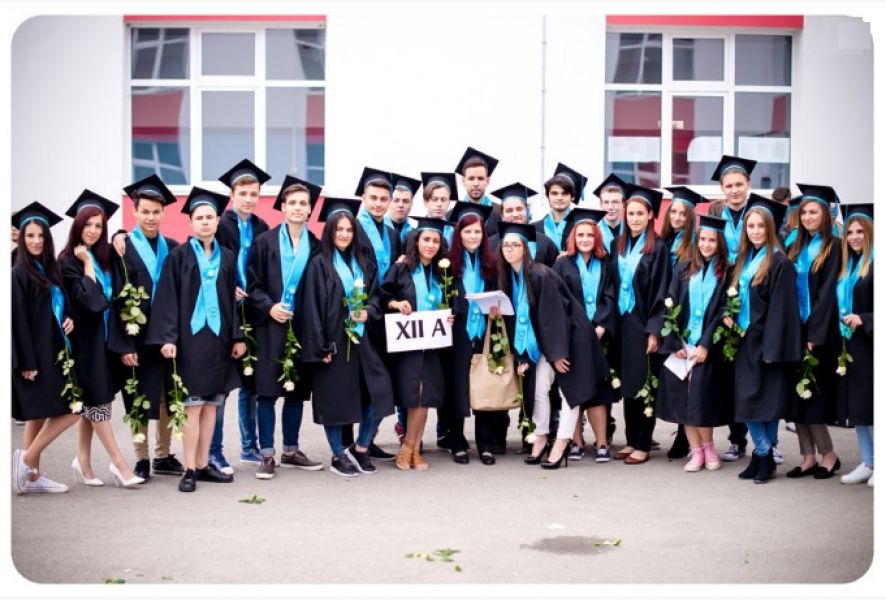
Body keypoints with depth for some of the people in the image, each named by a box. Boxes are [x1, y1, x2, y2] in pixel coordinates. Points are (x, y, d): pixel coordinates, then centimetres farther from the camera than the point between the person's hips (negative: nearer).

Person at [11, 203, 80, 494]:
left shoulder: (49, 270, 13)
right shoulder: (19, 274, -11)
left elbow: (60, 306, 23)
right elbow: (18, 321, -15)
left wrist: (69, 318, 0)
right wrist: (26, 362, -18)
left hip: (52, 352, 8)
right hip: (35, 356, -8)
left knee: (39, 415, 10)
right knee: (71, 409, -11)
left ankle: (32, 475, 15)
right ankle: (27, 459, -1)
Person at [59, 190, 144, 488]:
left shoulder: (104, 258, 8)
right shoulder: (68, 262, -10)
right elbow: (87, 300, -20)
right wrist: (87, 264, -14)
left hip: (105, 337, 7)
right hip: (85, 339, -7)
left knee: (92, 401, 11)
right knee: (97, 400, -3)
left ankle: (83, 459, 19)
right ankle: (119, 463, -1)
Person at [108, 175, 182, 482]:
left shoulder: (173, 249, 8)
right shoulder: (122, 249, -4)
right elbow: (118, 301, -8)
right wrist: (124, 345, -14)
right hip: (138, 337, -4)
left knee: (168, 398, 10)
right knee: (140, 400, 4)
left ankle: (164, 456, 21)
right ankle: (142, 460, 13)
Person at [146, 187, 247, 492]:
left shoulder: (227, 258, 11)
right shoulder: (179, 255, -1)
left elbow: (233, 299, 12)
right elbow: (168, 298, -5)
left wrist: (237, 337, 5)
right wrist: (168, 338, -14)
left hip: (218, 337, 4)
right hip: (190, 337, -4)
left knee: (211, 404, 8)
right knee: (192, 405, -6)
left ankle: (203, 464, 15)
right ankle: (190, 469, -1)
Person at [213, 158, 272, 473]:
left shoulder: (262, 228, 11)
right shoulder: (219, 225, -6)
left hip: (253, 314, 6)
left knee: (251, 383, 13)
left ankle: (250, 446, 23)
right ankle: (214, 451, 5)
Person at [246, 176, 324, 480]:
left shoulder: (316, 246, 7)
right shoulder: (265, 241, 1)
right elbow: (253, 284, -1)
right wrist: (269, 307, -16)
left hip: (303, 326, 3)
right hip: (271, 324, -3)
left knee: (297, 390, 8)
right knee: (268, 390, -4)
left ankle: (291, 451, 19)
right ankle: (267, 455, 1)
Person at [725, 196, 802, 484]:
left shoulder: (780, 263, -11)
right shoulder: (744, 260, 12)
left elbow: (781, 309, -15)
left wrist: (772, 349, -19)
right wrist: (727, 315, 1)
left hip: (766, 342, -7)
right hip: (745, 341, 7)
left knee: (767, 401, -1)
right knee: (746, 399, 5)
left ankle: (764, 457, 9)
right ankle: (762, 455, 13)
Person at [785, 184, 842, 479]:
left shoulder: (834, 246, -5)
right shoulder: (796, 247, 13)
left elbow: (828, 291, -11)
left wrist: (815, 334, -17)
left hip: (819, 331, -6)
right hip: (795, 328, 6)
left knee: (812, 395, -4)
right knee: (797, 395, 4)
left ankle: (828, 455, 9)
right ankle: (809, 457, 9)